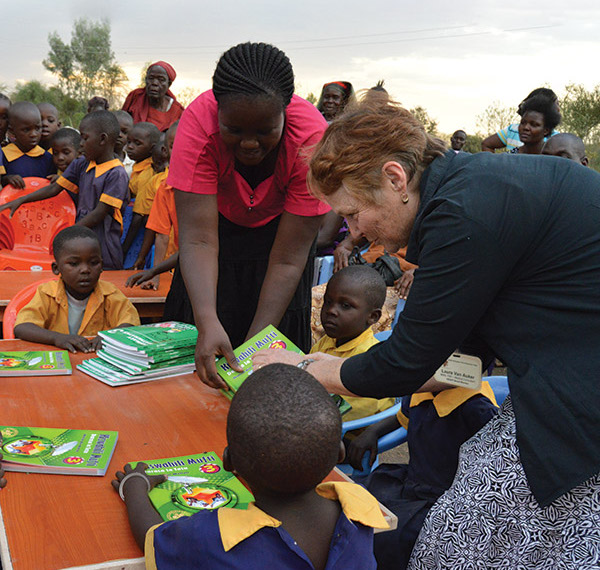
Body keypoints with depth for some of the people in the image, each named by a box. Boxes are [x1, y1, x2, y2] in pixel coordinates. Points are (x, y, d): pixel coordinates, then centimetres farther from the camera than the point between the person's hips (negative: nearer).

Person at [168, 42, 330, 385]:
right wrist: (208, 324, -49)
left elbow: (288, 259, -32)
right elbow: (198, 239, -36)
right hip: (221, 219, 1)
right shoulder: (199, 123, -35)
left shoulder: (313, 138, -36)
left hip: (278, 224, 0)